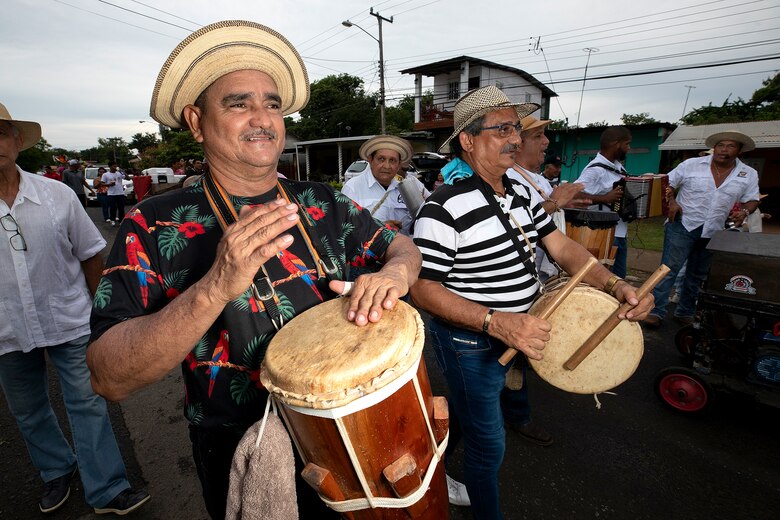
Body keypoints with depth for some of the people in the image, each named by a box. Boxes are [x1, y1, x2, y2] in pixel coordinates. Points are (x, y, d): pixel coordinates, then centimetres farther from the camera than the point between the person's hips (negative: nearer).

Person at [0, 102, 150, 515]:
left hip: (68, 324, -2)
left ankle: (108, 491, 16)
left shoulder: (57, 195, -7)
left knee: (87, 404, 4)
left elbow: (90, 254, 2)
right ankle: (56, 473, 40)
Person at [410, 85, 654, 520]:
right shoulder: (445, 207, -24)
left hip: (514, 334, 8)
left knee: (465, 411, 29)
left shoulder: (520, 192, 2)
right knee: (488, 445, 11)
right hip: (469, 343, -8)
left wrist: (614, 284, -11)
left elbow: (560, 244, 4)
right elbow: (423, 288, -24)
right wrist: (496, 322, -34)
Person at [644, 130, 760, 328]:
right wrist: (671, 202, -12)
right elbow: (667, 183, 3)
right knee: (669, 269, -8)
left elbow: (752, 200, 11)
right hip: (683, 225, -4)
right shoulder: (692, 164, -2)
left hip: (713, 234, 4)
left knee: (698, 275, 14)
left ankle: (685, 312, 27)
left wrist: (744, 211, -10)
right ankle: (656, 311, -4)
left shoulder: (749, 175, 6)